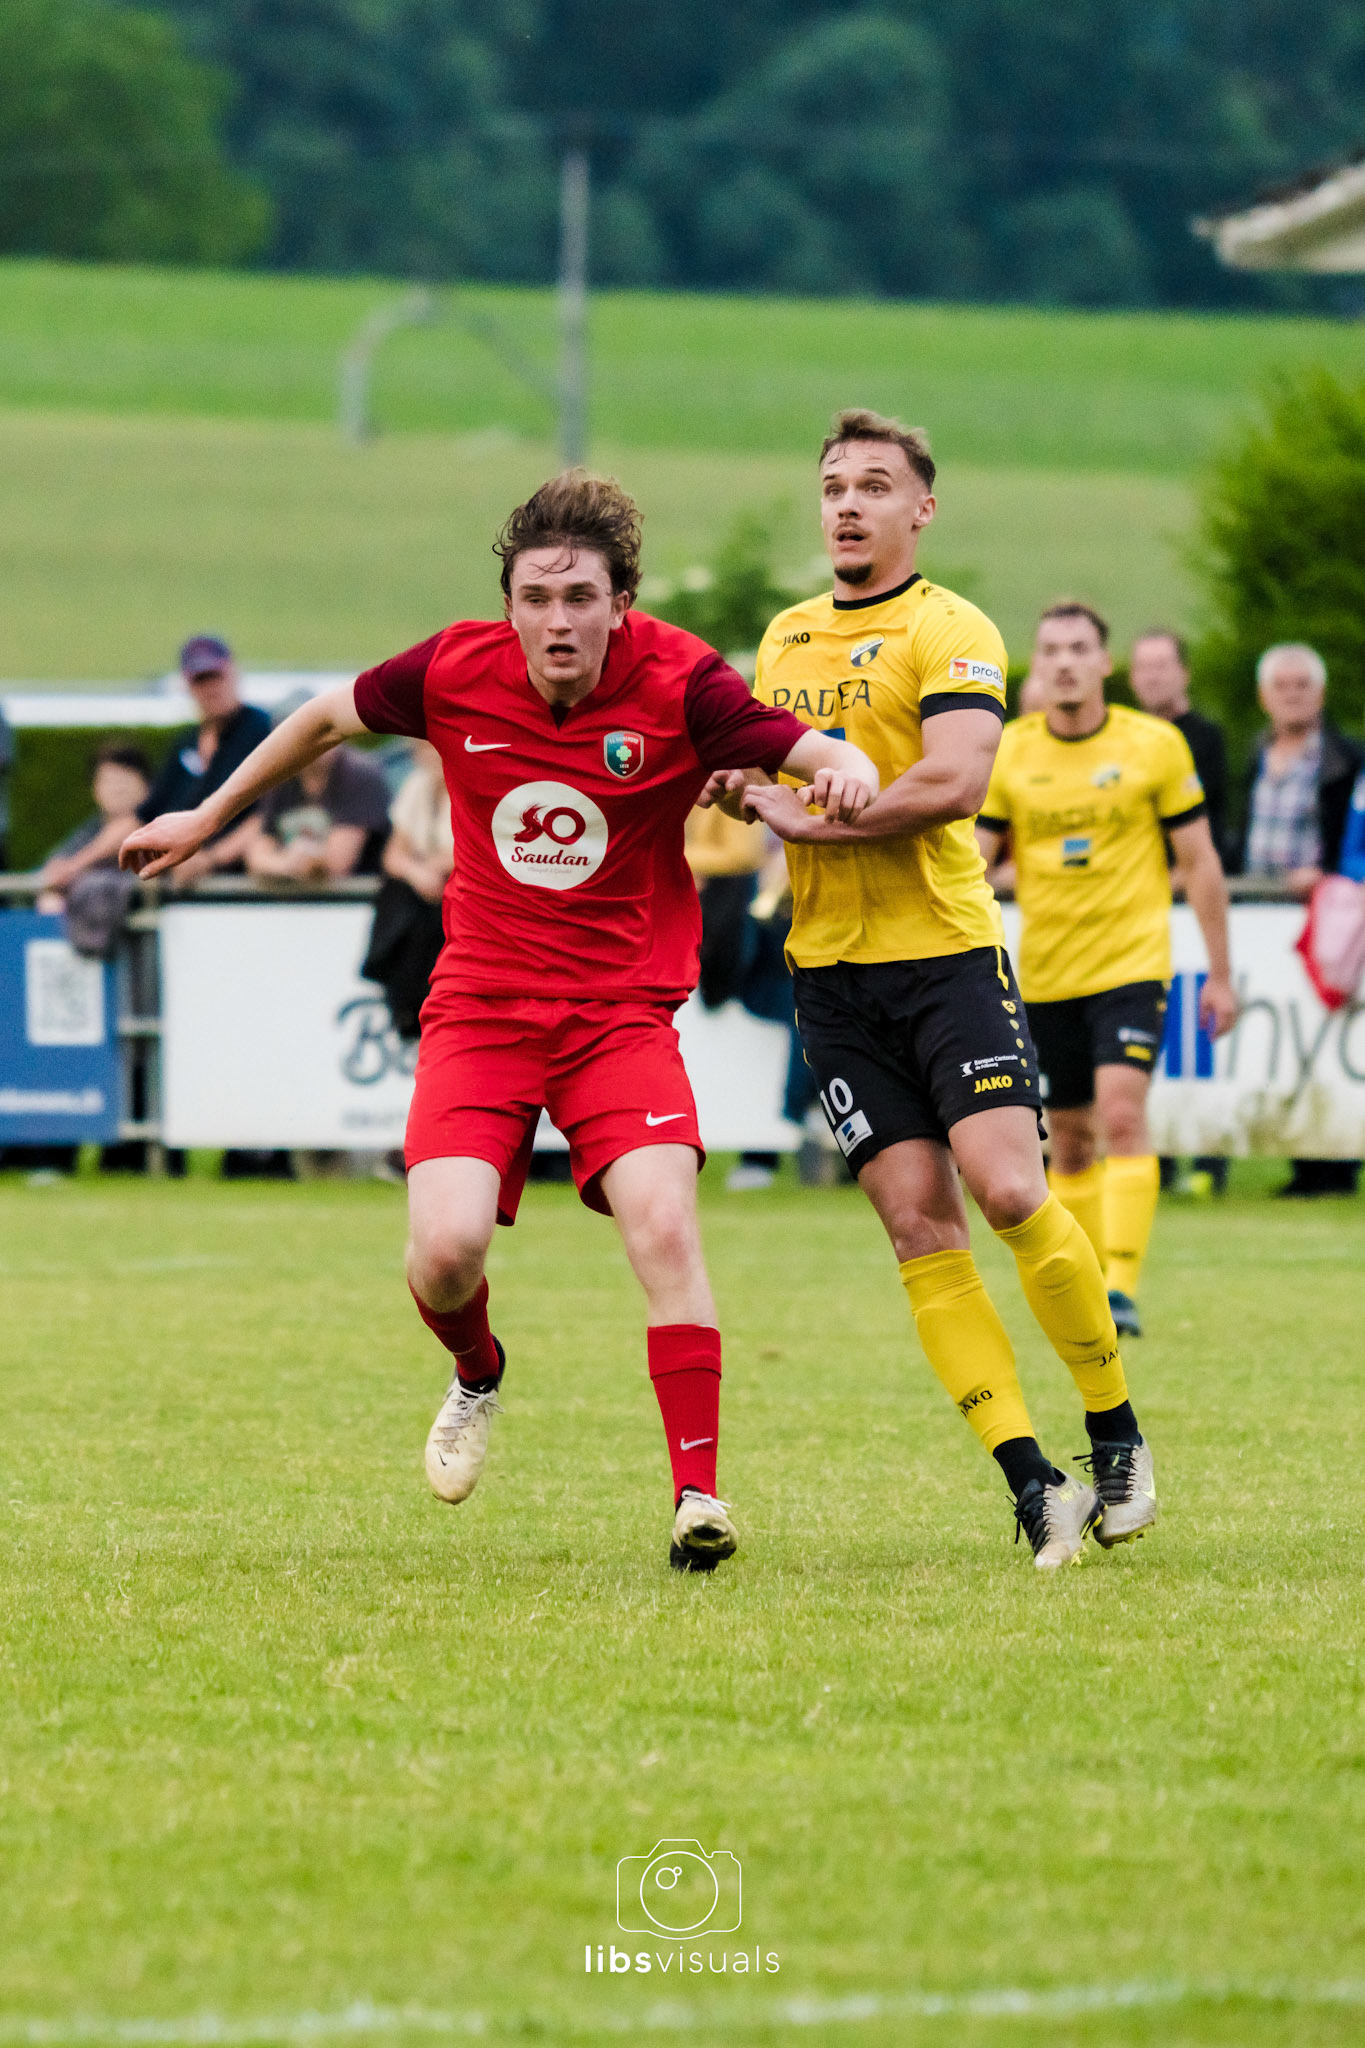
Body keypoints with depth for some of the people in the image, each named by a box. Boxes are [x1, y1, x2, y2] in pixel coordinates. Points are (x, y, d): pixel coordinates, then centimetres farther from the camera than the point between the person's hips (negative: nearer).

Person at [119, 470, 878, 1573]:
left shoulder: (678, 684, -13)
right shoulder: (453, 674, -8)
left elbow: (819, 752, -14)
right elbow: (327, 718, 11)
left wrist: (847, 769, -39)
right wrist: (210, 815, 21)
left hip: (623, 1010, -1)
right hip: (480, 1011, 1)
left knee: (663, 1225, -22)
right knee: (447, 1247, -16)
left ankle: (699, 1494, -14)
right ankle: (476, 1375, 21)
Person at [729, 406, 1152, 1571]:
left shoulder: (948, 631, -6)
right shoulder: (785, 638, 16)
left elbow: (955, 780, -19)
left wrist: (811, 818, -14)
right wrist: (736, 785, 6)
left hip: (946, 951, -5)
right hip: (830, 971, 5)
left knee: (1010, 1191, -16)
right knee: (919, 1222, -4)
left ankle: (1117, 1433, 3)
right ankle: (1030, 1482, -5)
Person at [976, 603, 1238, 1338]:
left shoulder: (1155, 745, -2)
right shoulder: (1005, 754, 2)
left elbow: (1199, 862, 3)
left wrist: (1220, 975, 3)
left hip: (1131, 964, -3)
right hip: (1046, 973, 3)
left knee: (1122, 1113, -20)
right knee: (1070, 1139, 9)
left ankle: (1122, 1288, -23)